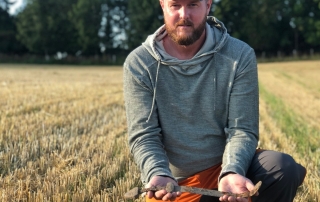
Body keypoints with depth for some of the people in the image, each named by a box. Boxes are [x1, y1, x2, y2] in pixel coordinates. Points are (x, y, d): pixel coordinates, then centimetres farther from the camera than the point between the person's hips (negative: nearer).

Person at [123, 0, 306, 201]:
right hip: (175, 185, 0)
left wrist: (231, 173, -29)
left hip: (223, 167, 1)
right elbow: (143, 136, -10)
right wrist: (158, 176, -30)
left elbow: (242, 130, -10)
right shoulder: (138, 64, -6)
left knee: (283, 168, -26)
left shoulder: (240, 56, -7)